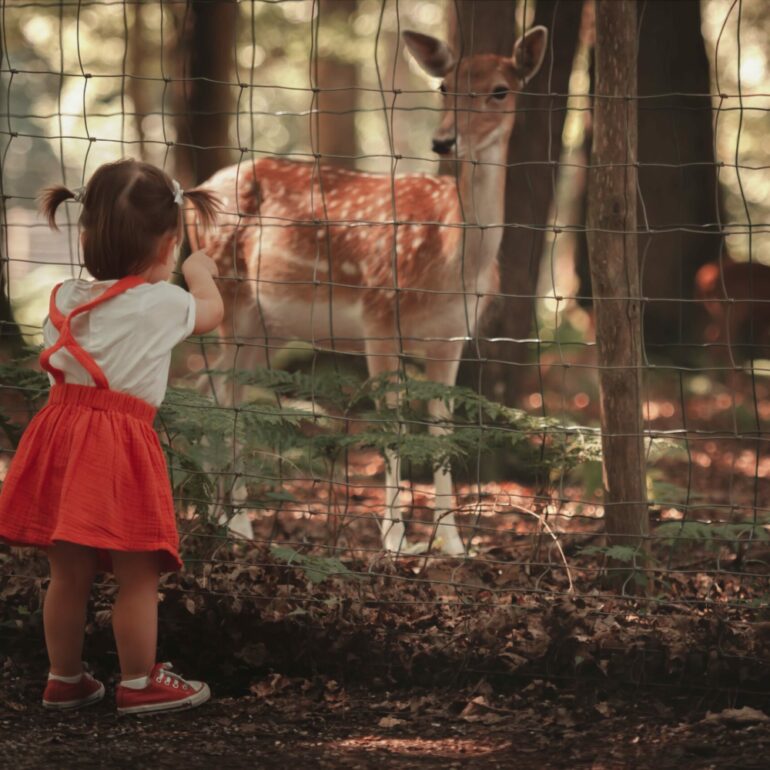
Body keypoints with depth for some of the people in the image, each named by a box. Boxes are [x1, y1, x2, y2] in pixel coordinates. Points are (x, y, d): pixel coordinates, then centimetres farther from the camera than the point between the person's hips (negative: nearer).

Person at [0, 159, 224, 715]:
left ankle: (65, 679, 26)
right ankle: (139, 684, 14)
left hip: (62, 431, 6)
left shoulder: (65, 300, 7)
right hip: (121, 446, -6)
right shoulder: (162, 304, -5)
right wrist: (202, 274, 39)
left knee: (69, 574, 15)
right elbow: (212, 312, 17)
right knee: (137, 576, 6)